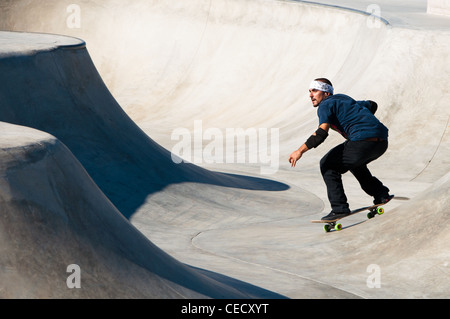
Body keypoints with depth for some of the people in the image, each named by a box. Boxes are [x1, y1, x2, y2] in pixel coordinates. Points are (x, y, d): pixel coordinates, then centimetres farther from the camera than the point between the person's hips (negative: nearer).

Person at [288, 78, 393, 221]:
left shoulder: (326, 105, 1)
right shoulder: (343, 99, 27)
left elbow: (322, 133, -14)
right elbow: (372, 105, 39)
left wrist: (300, 151, -11)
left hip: (363, 142, -9)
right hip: (382, 143, 9)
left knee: (327, 165, 5)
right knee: (354, 162, 36)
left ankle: (339, 208, -3)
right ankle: (381, 194, 31)